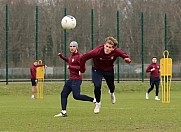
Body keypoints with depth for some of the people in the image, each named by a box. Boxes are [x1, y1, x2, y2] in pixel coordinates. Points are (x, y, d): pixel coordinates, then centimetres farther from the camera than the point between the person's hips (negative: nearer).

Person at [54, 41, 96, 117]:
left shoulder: (79, 56, -15)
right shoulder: (72, 55, 13)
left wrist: (70, 67, -21)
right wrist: (61, 56, 28)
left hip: (76, 79, -9)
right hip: (71, 79, 9)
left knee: (76, 96, -17)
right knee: (63, 94, 8)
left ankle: (94, 100, -7)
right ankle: (63, 112, 11)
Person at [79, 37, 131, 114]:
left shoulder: (116, 52, -31)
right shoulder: (97, 51, -38)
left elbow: (125, 56, -15)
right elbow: (83, 58, -30)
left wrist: (127, 59, -41)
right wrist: (82, 70, -19)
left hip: (109, 70, 3)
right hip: (97, 70, -3)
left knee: (111, 86, 22)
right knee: (97, 86, -19)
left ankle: (112, 93, 62)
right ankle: (98, 103, 8)